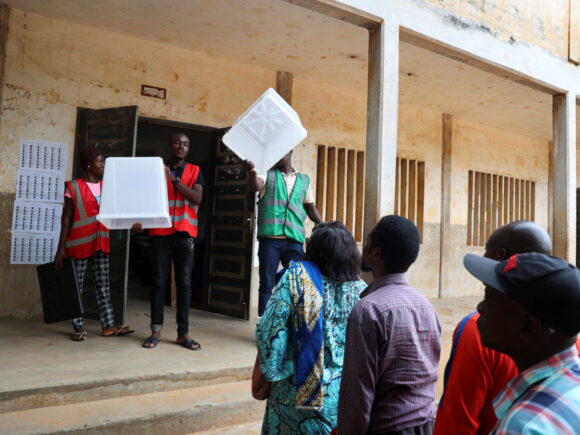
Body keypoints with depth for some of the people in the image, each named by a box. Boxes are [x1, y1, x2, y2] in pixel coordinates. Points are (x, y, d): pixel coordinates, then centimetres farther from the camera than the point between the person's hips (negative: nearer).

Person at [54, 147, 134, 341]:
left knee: (103, 285, 3)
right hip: (79, 244, -4)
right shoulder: (74, 187, -1)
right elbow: (66, 219, -3)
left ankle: (108, 325, 5)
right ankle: (79, 327, 10)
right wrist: (60, 249, -8)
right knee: (76, 286, 3)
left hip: (100, 244, 4)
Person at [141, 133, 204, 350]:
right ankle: (155, 330, 8)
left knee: (184, 282, 0)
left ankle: (183, 332, 5)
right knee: (159, 280, 0)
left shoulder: (194, 171, 11)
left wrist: (174, 179, -13)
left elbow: (197, 198, -5)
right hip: (160, 232, 0)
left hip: (185, 232, 0)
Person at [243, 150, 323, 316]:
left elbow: (310, 207, 22)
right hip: (270, 236, -2)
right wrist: (251, 171, -31)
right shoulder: (268, 174, 9)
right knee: (266, 283, 2)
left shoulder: (304, 180, 18)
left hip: (295, 239, 2)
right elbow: (255, 186, -11)